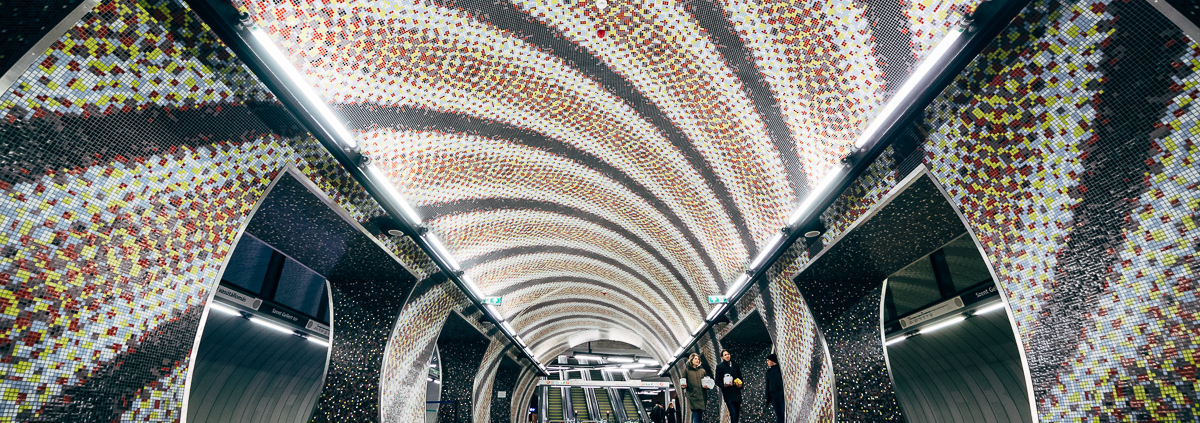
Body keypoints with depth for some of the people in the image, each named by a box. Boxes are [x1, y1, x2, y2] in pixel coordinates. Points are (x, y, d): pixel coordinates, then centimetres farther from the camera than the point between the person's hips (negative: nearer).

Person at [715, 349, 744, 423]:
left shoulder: (736, 365, 13)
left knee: (737, 413, 4)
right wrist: (723, 385, -18)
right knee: (733, 413, -15)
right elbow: (717, 381, 2)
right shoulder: (720, 367, 2)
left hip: (737, 392, 4)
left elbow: (740, 377, 20)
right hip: (727, 393, -4)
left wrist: (740, 384, 0)